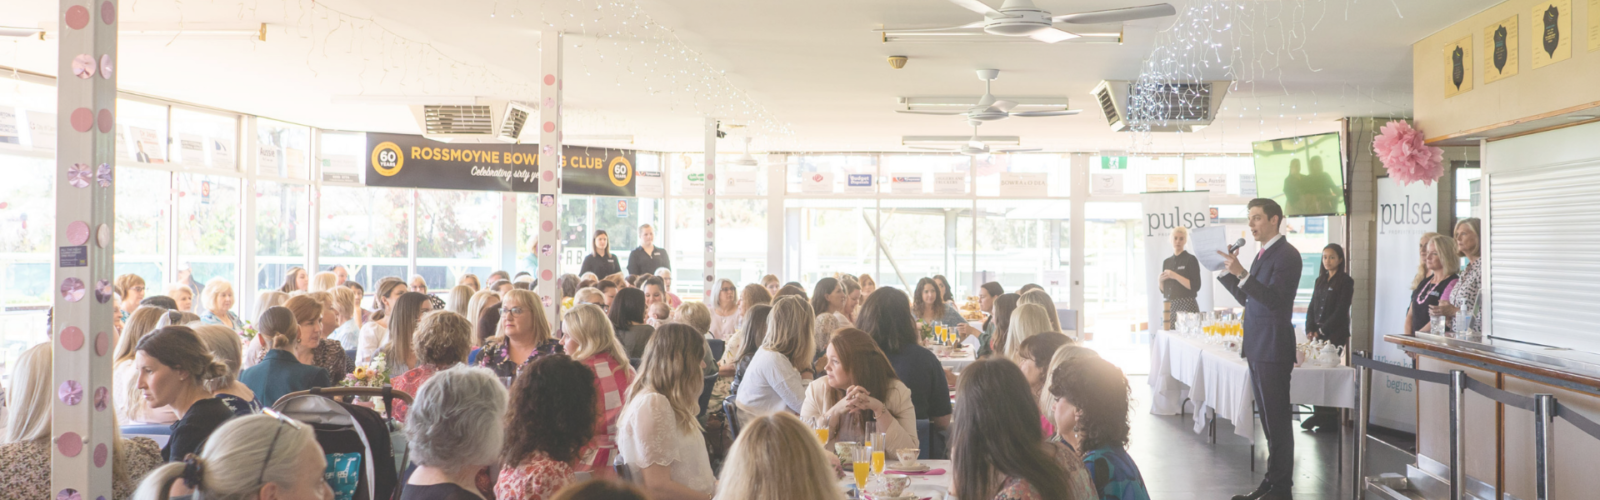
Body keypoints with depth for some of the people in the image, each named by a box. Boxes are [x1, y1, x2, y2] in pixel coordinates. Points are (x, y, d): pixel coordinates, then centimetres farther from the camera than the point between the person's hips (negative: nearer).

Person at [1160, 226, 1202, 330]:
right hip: (1170, 307, 5)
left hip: (1187, 307, -5)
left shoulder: (1191, 259, -2)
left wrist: (1176, 276, -15)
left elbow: (1195, 286, -11)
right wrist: (1160, 280, -3)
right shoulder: (1166, 262, 15)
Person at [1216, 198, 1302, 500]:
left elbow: (1274, 299, -22)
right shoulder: (1262, 254, 16)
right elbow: (1246, 299, 20)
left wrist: (1242, 273, -29)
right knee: (1268, 419, 13)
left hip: (1274, 349, -9)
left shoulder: (1286, 255, -11)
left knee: (1277, 421, -4)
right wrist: (1227, 270, 10)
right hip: (1257, 348, 9)